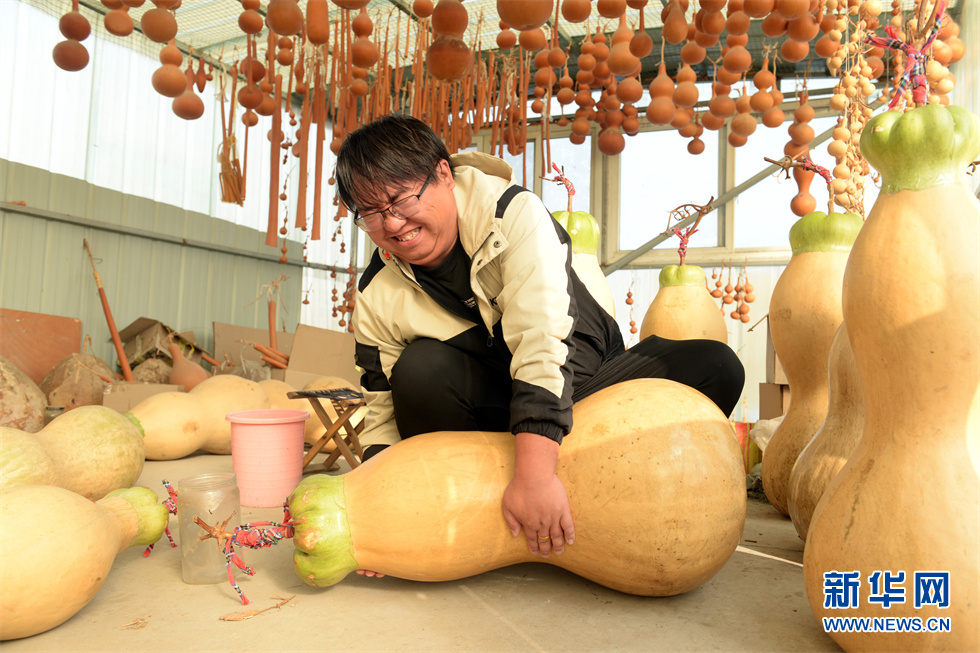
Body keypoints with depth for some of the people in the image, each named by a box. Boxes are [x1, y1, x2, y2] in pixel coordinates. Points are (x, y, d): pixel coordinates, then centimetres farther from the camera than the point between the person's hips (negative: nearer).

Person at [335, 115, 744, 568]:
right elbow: (383, 416, -4)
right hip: (490, 415, 2)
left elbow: (542, 338, -35)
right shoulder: (376, 298, -9)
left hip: (577, 388, -1)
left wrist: (534, 475, -44)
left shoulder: (514, 214, -22)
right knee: (421, 369, -30)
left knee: (713, 367, -22)